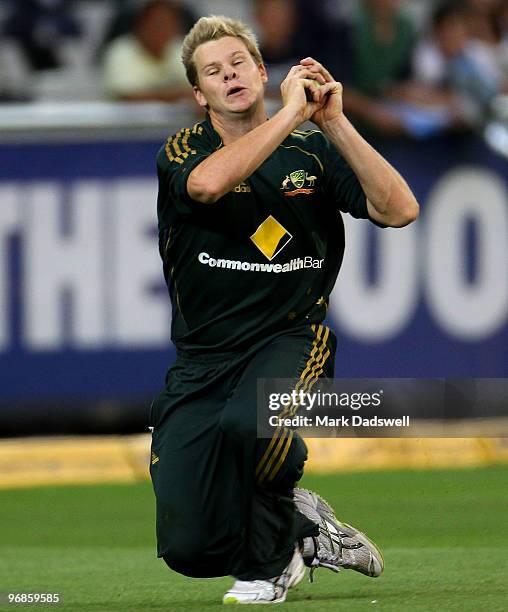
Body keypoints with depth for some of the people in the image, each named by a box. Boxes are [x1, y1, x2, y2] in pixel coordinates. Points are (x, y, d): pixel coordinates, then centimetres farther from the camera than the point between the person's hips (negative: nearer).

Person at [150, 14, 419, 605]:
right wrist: (291, 112, -23)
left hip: (291, 340, -1)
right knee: (189, 547, -12)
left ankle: (269, 559, -8)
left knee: (248, 422, -38)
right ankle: (302, 531, 20)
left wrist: (334, 122, -15)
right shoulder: (183, 151, -1)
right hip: (203, 356, 1)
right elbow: (209, 183, -28)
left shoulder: (311, 150, 5)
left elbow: (399, 210, -9)